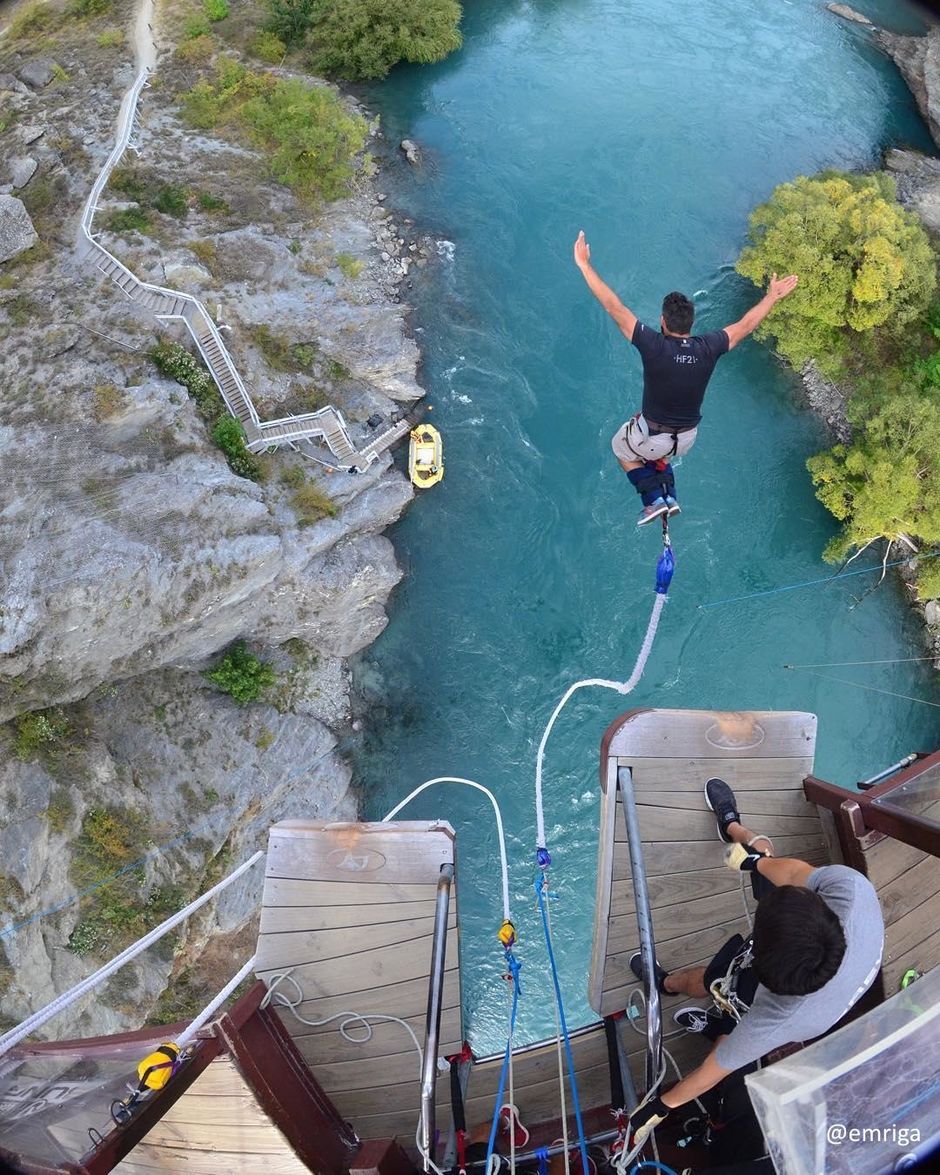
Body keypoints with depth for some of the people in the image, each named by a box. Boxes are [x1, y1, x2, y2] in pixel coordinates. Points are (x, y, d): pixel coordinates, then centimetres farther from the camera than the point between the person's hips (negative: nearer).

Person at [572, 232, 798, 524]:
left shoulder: (654, 346, -27)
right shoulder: (708, 348, -15)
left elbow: (613, 306, -25)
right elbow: (746, 325, 3)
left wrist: (584, 265, -19)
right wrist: (772, 296, 21)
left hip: (652, 436, -5)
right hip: (687, 437, 5)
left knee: (621, 448, 28)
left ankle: (654, 499, 14)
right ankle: (669, 496, 27)